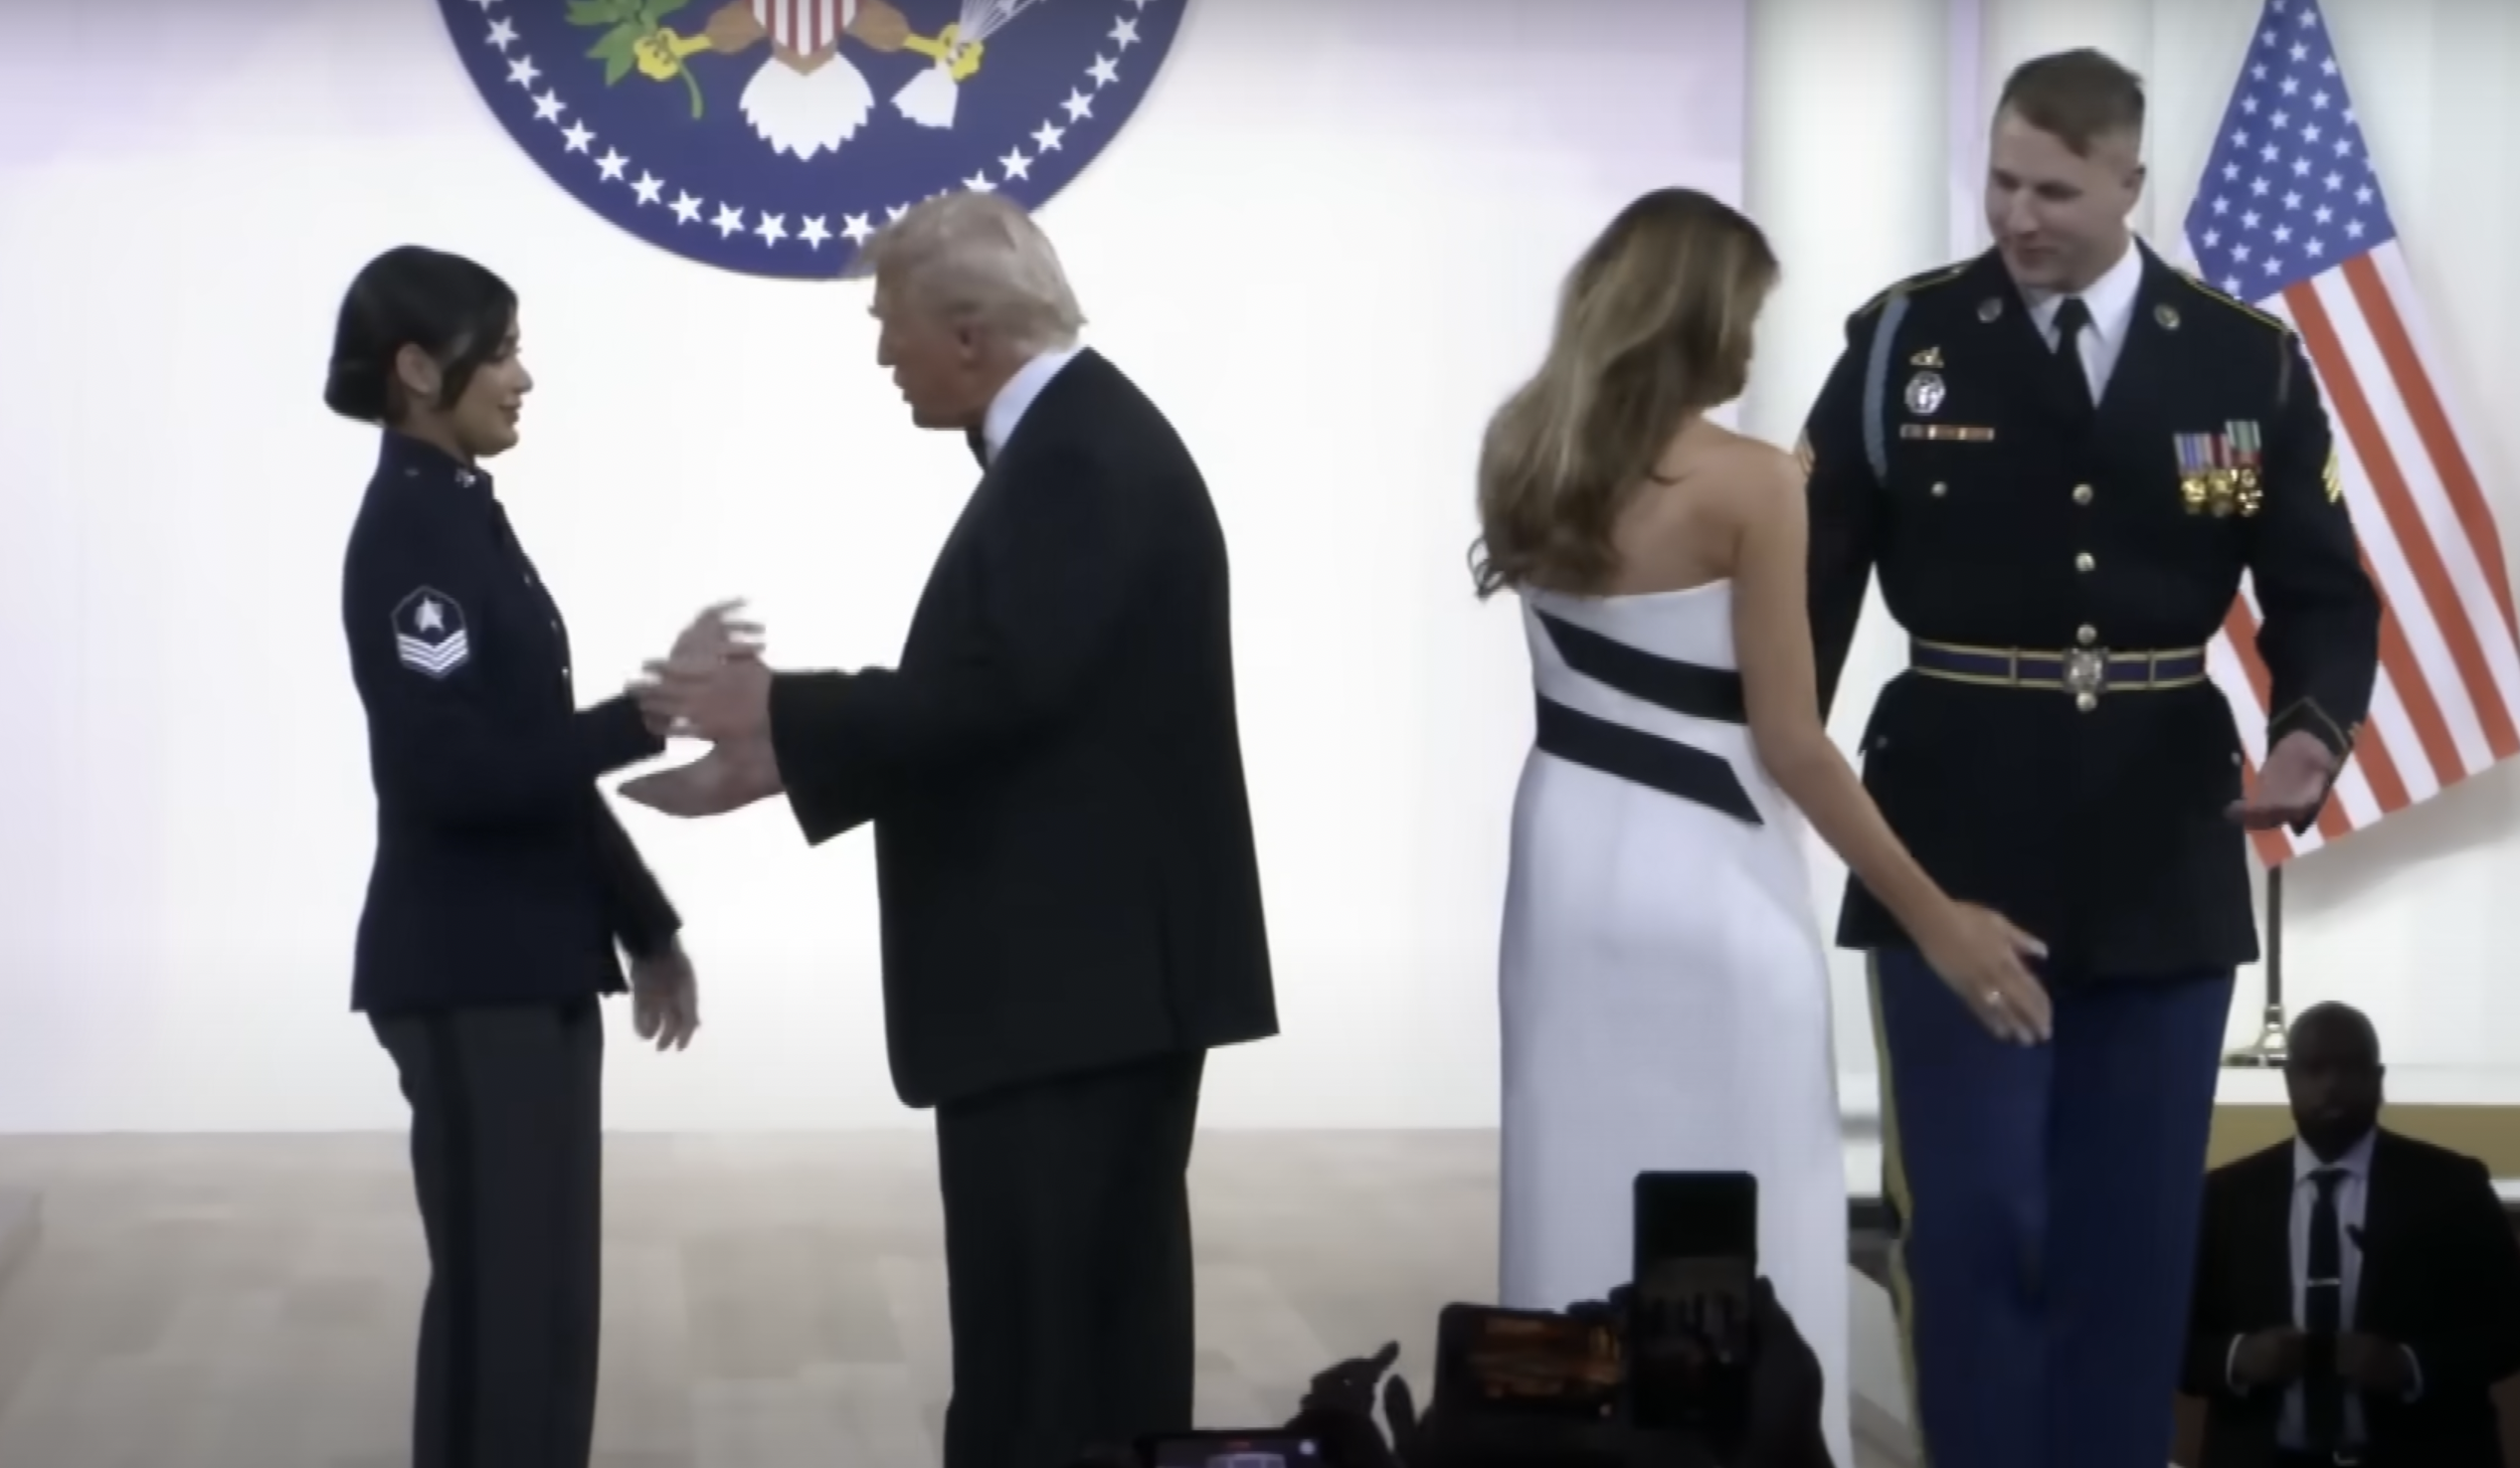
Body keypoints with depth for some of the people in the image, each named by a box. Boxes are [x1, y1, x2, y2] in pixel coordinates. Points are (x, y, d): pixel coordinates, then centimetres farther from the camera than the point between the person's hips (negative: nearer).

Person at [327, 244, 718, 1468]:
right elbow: (460, 771, -23)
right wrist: (657, 710, -21)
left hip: (527, 964, 9)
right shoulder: (409, 535, -15)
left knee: (541, 1290, 13)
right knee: (502, 1295, -5)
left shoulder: (462, 519, 13)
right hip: (469, 975, -9)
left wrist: (643, 924, 17)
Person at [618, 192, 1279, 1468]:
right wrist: (776, 760, 10)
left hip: (1074, 981, -11)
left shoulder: (1079, 457, -16)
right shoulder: (1073, 441, 16)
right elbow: (981, 697, 16)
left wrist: (775, 709, -15)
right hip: (1087, 972, 11)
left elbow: (999, 691, -26)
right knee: (1090, 1328, 15)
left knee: (1040, 1354, -7)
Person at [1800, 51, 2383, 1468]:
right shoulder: (1902, 340, -2)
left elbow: (2325, 593, 3)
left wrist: (2312, 730, -17)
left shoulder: (2249, 362, 0)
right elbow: (1816, 579, 2)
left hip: (2161, 855, 2)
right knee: (1975, 1220, -3)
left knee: (2134, 1230, 9)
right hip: (1957, 845, -2)